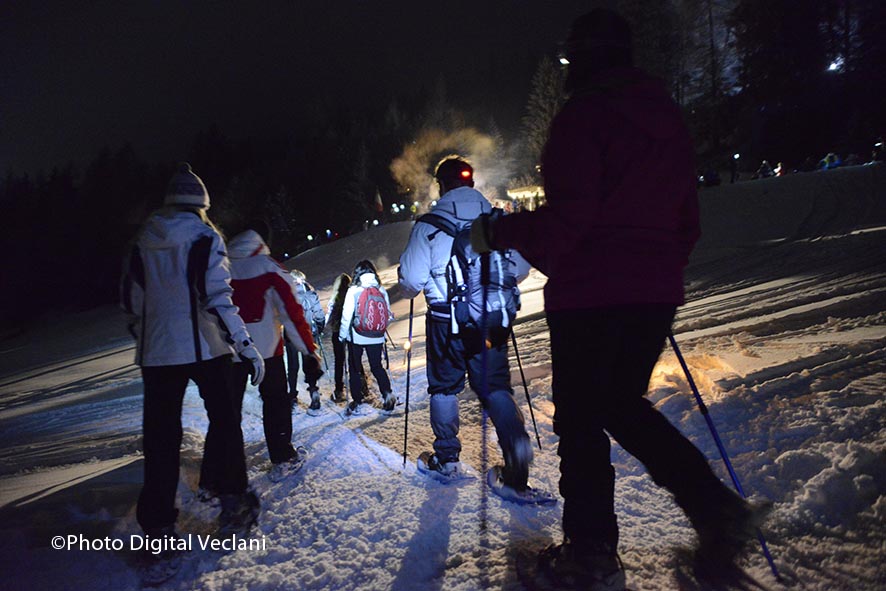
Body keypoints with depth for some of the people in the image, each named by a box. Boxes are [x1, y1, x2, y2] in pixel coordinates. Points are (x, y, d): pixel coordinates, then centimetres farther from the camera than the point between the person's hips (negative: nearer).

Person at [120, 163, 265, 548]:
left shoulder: (143, 243, 8)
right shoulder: (205, 238, -7)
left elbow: (131, 301, 11)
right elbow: (218, 299, -17)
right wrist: (245, 345, -17)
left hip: (156, 352, 4)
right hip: (204, 347, -4)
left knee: (161, 436, 8)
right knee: (223, 419, 13)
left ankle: (157, 522, 12)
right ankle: (231, 499, 15)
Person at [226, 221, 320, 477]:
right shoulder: (270, 267, -7)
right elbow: (291, 310, -11)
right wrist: (309, 347, -6)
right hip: (266, 347, -3)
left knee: (228, 404, 10)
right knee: (275, 399, 10)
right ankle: (282, 458, 13)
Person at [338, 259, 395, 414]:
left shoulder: (353, 291, -9)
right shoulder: (381, 291, 0)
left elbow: (347, 315, -9)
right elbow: (388, 314, 4)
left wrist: (342, 334, 3)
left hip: (356, 337, -3)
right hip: (376, 337, 3)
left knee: (354, 369, 10)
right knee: (377, 367, 16)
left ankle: (357, 403, 12)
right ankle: (387, 394, -3)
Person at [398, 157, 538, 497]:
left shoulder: (428, 225, -9)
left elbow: (411, 280, -8)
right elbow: (521, 269, 4)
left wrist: (412, 289, 15)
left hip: (446, 322, -2)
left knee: (444, 386, 16)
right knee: (495, 385, 11)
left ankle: (446, 458, 25)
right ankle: (516, 442, -11)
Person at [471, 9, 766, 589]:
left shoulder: (583, 115, -9)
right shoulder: (669, 116, 14)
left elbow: (567, 218, -18)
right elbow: (688, 217, 17)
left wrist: (497, 232, -5)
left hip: (590, 296, -7)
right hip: (656, 293, 8)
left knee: (581, 420, 5)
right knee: (626, 405, 22)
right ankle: (718, 508, 14)